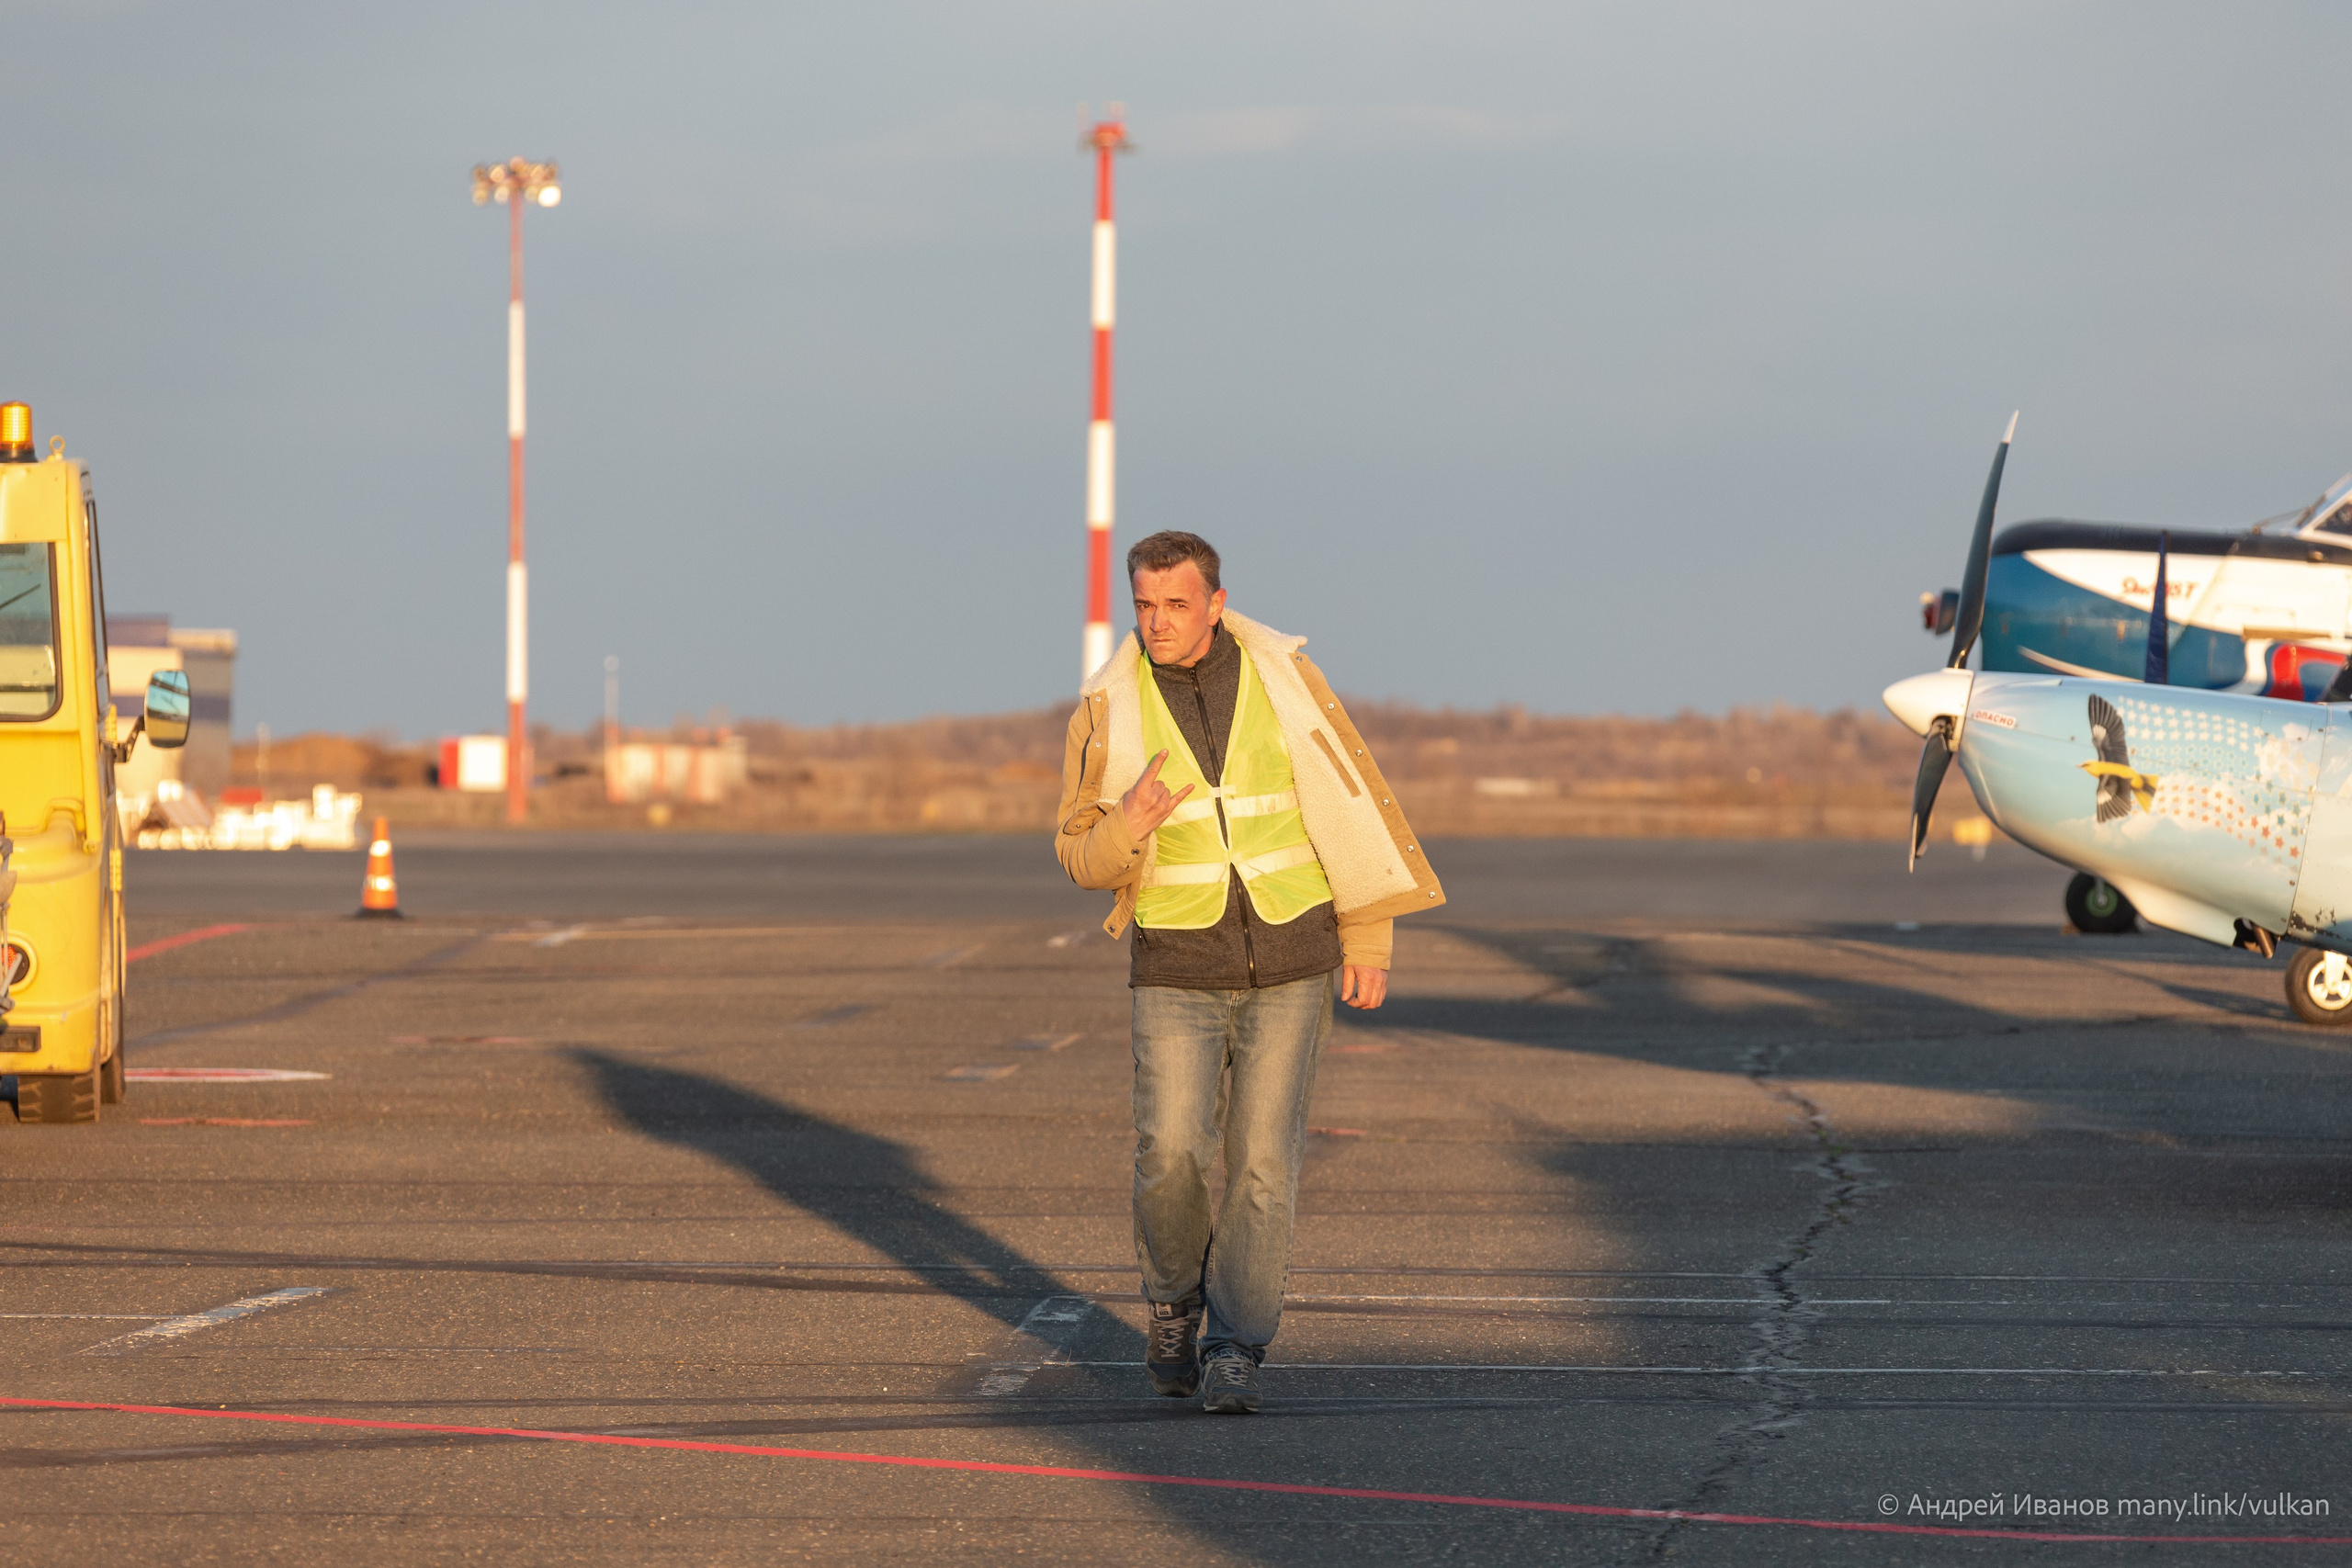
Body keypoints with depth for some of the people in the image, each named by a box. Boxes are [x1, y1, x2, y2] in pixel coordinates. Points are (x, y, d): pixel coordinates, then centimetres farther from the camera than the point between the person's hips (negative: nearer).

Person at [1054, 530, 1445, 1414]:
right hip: (1178, 966, 0)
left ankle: (1233, 1351, 3)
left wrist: (1369, 941, -2)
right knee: (1172, 1152, -12)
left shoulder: (1283, 678, -5)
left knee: (1262, 1159, -6)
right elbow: (1082, 860, -2)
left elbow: (1351, 806, 1)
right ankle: (1176, 1303, 15)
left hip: (1290, 960, 0)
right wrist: (1128, 828, -26)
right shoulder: (1108, 711, -5)